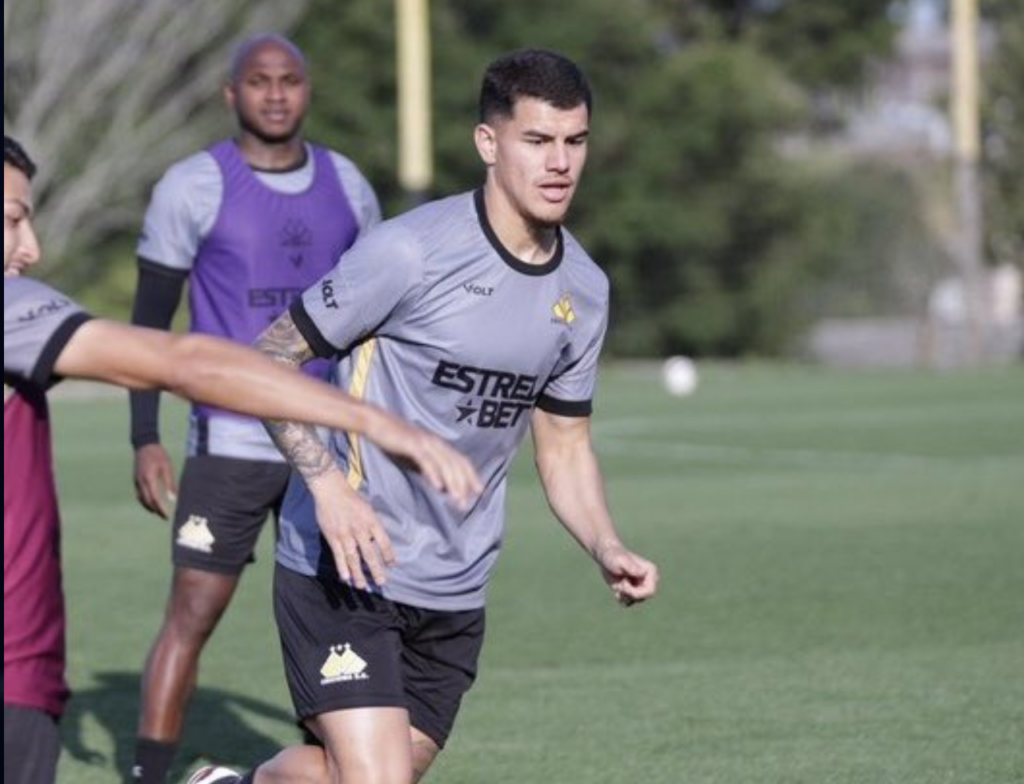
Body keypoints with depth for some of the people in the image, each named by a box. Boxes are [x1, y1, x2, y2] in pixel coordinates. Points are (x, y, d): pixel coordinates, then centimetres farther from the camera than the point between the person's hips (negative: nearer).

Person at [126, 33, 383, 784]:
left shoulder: (347, 185, 9)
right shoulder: (194, 188, -3)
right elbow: (150, 319, 0)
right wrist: (145, 441, -6)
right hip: (231, 446, -4)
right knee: (192, 615, -8)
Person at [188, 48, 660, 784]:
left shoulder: (584, 290, 6)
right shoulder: (411, 250, -15)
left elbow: (564, 446, 16)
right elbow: (268, 361, -11)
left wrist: (609, 550, -1)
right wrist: (327, 485, -24)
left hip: (455, 597, 7)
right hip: (346, 567, -6)